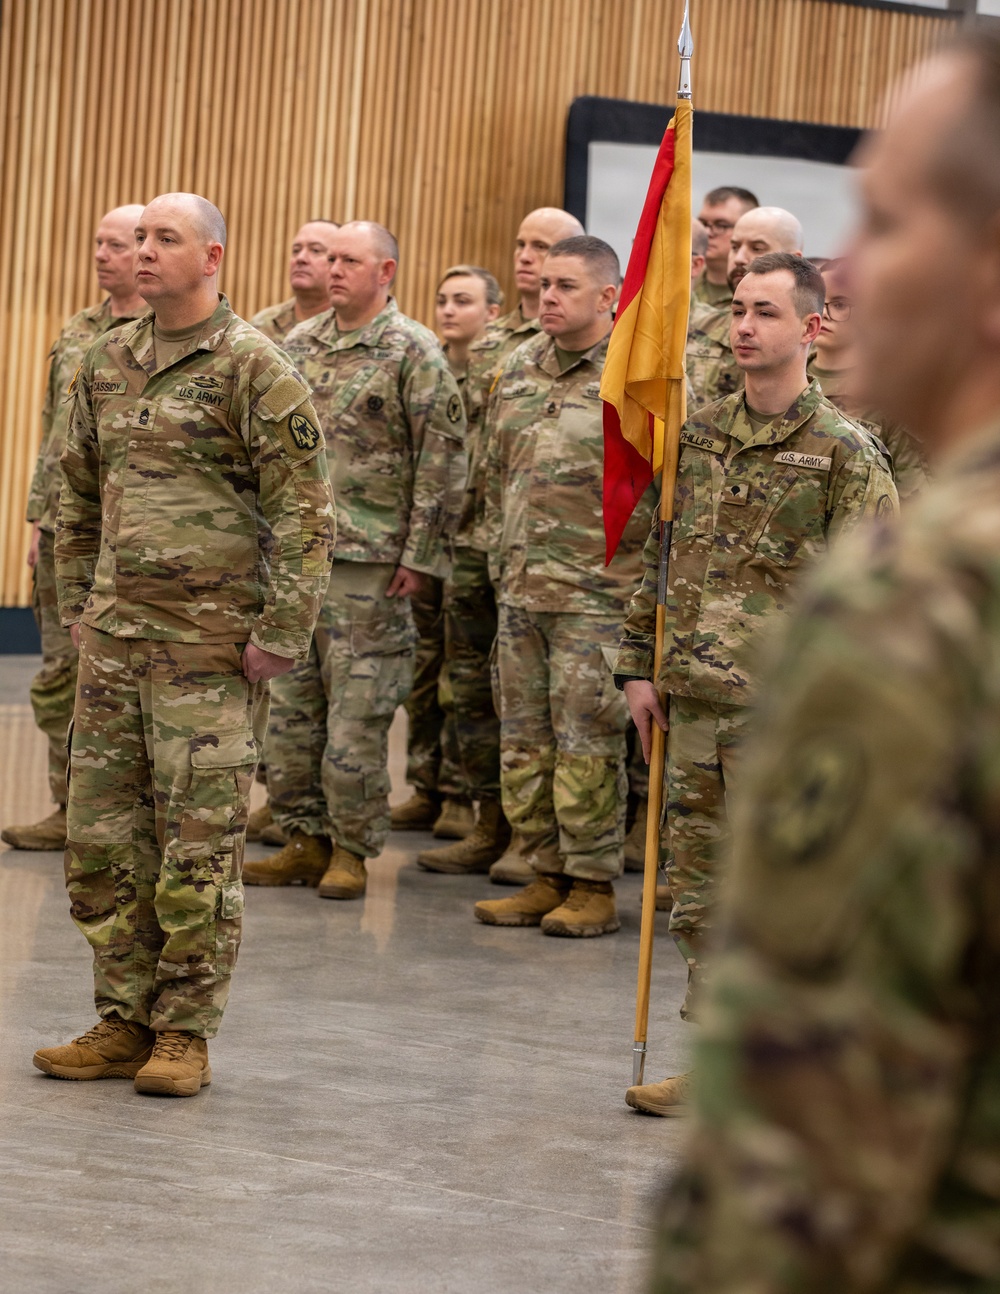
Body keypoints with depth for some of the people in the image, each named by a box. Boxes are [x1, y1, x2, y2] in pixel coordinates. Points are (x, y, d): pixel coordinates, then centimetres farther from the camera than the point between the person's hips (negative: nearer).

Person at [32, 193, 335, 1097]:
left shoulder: (253, 368, -7)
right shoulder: (108, 363, 12)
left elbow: (305, 513, -10)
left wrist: (281, 636, -13)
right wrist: (78, 606, 17)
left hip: (210, 641, -6)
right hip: (113, 637, 7)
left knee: (199, 844, -3)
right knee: (100, 835, 8)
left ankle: (185, 1034, 6)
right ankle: (125, 1022, 18)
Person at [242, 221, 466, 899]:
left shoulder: (414, 351, -6)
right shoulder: (300, 343, 13)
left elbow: (442, 460, -9)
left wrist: (419, 553, -12)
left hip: (369, 558, -6)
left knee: (358, 709, -3)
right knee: (290, 703, 8)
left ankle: (351, 849, 6)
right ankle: (305, 837, 17)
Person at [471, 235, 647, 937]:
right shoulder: (519, 370, 12)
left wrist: (643, 576, -9)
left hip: (596, 593, -7)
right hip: (522, 589, 7)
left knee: (588, 741, -3)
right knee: (525, 738, 10)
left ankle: (594, 886, 5)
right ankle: (548, 874, 19)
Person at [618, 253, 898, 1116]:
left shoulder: (844, 453, -6)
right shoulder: (697, 437, 10)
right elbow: (658, 558, 18)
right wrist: (639, 666, 12)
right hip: (692, 700, 6)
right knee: (698, 890, 11)